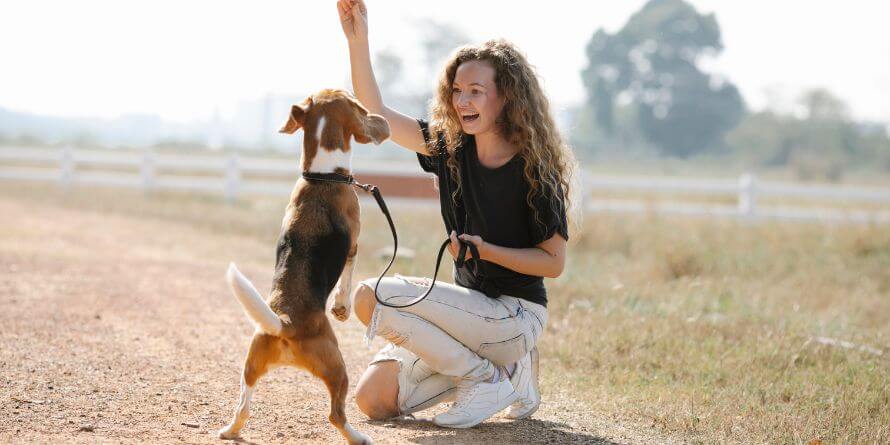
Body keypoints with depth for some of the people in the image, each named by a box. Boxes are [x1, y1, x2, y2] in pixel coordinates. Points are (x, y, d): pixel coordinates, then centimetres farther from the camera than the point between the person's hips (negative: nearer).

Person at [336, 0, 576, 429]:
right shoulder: (451, 146, 2)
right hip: (471, 304, 7)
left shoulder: (535, 168, -15)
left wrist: (486, 250, -24)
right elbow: (375, 114, 3)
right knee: (374, 399, -2)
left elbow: (553, 261, -11)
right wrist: (358, 40, -8)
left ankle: (488, 379, -9)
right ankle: (503, 364, 10)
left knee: (372, 296, -21)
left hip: (516, 313, -7)